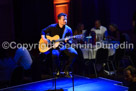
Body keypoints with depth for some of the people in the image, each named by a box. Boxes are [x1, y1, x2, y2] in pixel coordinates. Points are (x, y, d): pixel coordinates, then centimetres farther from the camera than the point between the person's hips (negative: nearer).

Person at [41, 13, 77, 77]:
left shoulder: (68, 30, 4)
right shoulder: (52, 27, 2)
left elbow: (70, 41, 5)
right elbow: (43, 31, 11)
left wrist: (67, 41, -19)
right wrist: (44, 39, -7)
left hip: (64, 46, 2)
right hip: (54, 46, -2)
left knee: (74, 54, -26)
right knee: (55, 55, -38)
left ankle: (66, 70, -7)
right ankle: (57, 71, -9)